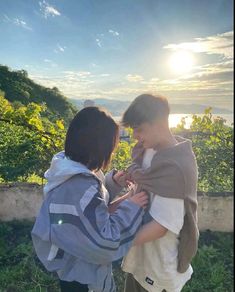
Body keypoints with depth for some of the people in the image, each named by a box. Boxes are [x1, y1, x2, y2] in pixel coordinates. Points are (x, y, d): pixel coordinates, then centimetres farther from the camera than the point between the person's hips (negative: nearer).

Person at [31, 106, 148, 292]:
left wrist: (113, 182, -6)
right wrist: (131, 207, -25)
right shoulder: (81, 187, -37)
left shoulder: (68, 166, -9)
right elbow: (105, 243, -32)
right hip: (80, 273, -8)